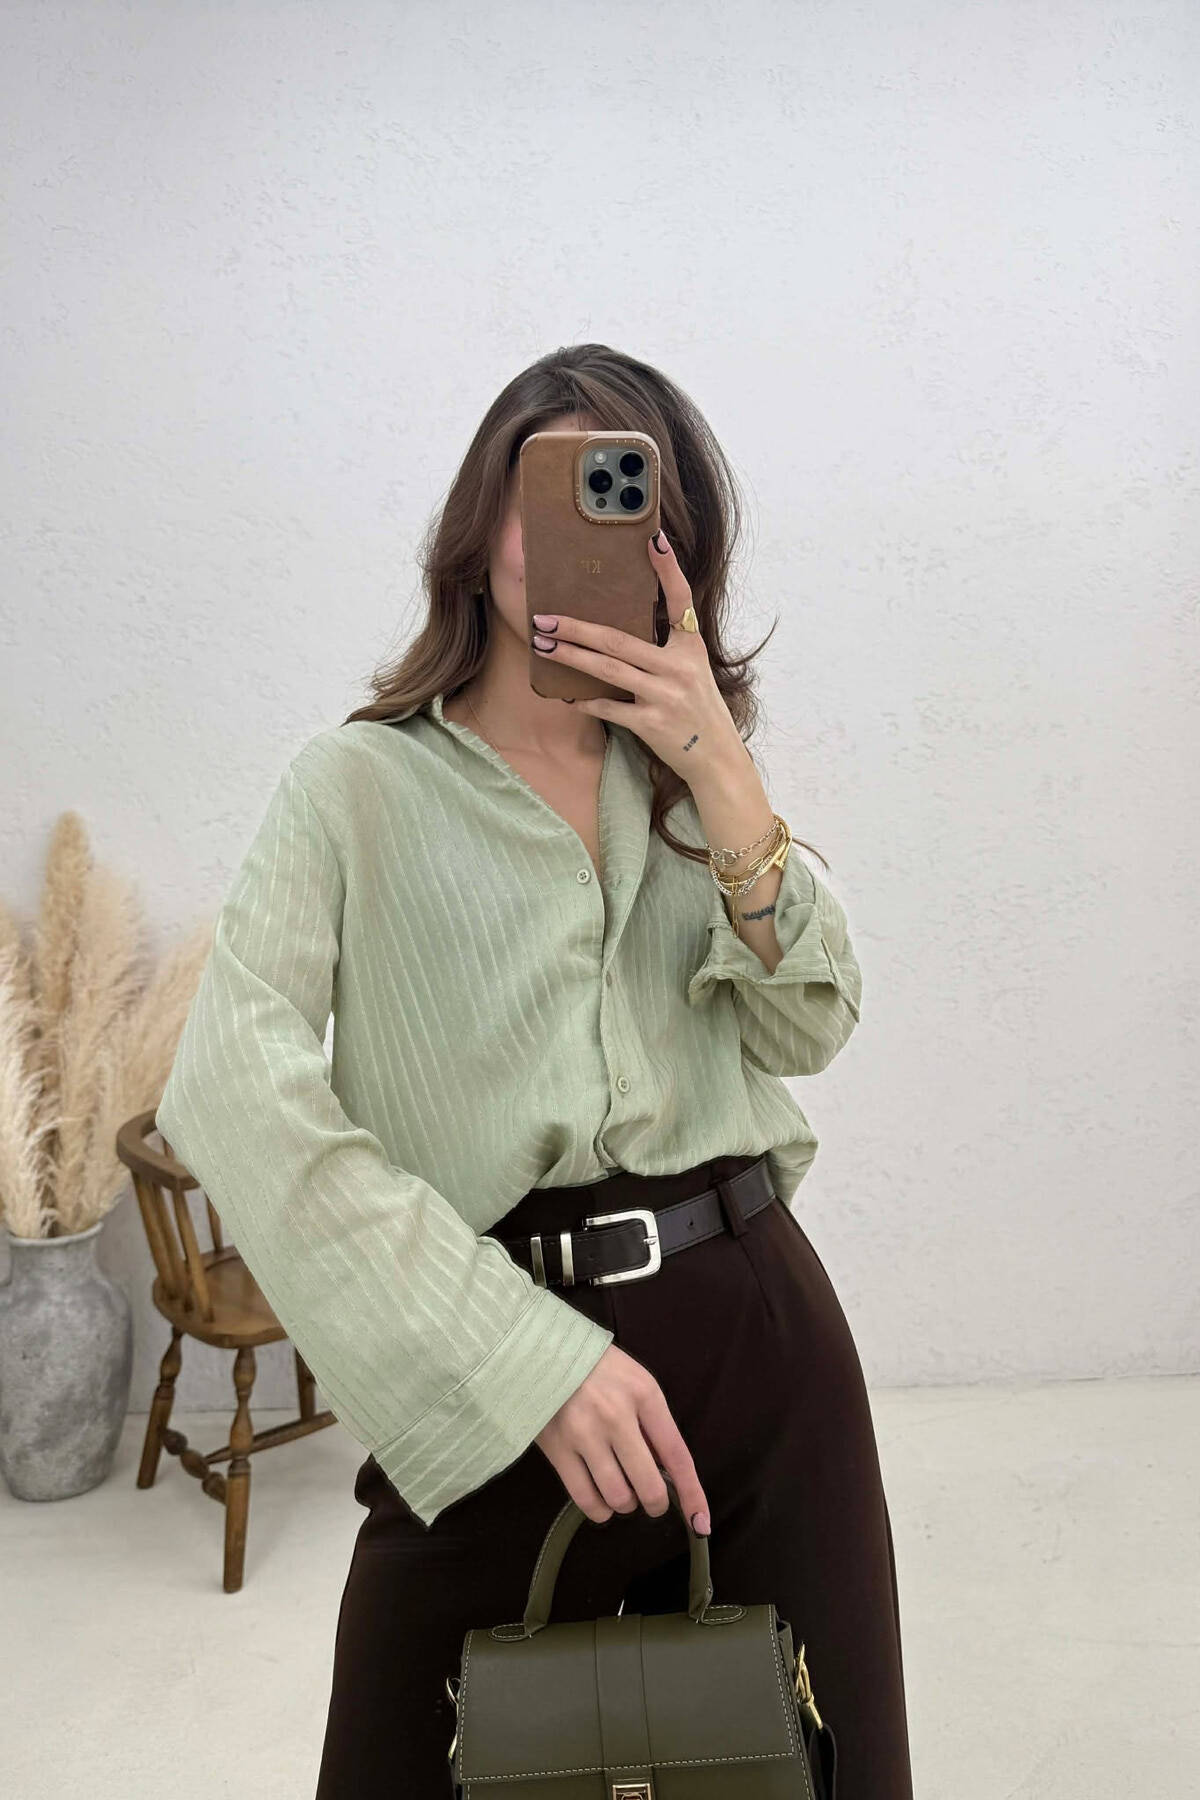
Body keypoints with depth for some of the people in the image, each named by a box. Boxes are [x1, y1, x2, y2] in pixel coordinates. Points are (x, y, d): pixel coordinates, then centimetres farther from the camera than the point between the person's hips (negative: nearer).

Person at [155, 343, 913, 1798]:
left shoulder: (688, 768, 14)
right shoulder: (360, 783, 0)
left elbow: (808, 1031, 2)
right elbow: (233, 1092, -15)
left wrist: (720, 773, -12)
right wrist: (528, 1357, -22)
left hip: (756, 1322, 4)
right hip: (496, 1371, -3)